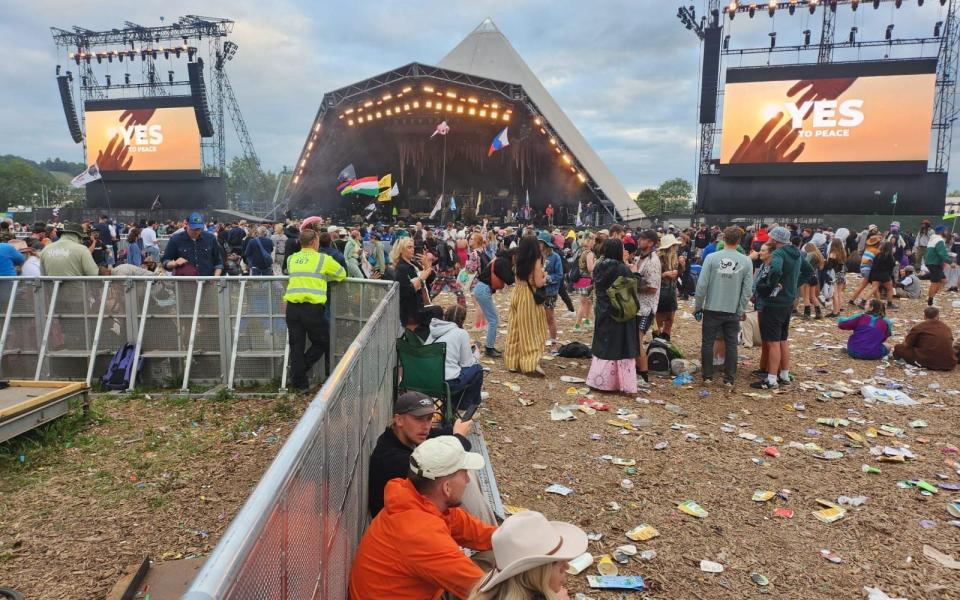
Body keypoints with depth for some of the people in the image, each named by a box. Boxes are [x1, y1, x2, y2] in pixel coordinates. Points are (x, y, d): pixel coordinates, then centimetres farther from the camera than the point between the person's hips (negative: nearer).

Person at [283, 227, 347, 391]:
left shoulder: (291, 259, 13)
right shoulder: (323, 259, 1)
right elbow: (342, 274, 11)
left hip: (292, 307, 5)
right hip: (312, 308, -4)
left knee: (296, 346, 11)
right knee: (322, 342, 14)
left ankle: (299, 382, 15)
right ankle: (300, 370, 4)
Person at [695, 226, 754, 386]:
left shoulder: (712, 257, -9)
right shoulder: (746, 261, -5)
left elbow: (702, 284, -10)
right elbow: (747, 290, -3)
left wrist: (697, 306, 1)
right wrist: (742, 310, 8)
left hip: (712, 309, -1)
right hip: (733, 311, 1)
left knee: (707, 343, 11)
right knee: (731, 345, 10)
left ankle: (707, 376, 17)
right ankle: (729, 378, 15)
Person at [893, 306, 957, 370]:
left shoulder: (919, 327, -1)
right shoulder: (946, 327, 12)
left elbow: (905, 344, 5)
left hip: (927, 363, -2)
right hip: (949, 365, 2)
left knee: (898, 347, 12)